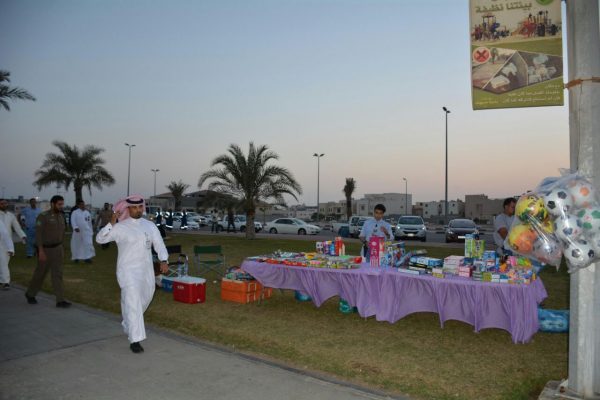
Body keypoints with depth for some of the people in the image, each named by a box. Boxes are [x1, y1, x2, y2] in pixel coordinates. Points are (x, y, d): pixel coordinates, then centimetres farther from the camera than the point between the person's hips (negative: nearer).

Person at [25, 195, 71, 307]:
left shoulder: (61, 216, 6)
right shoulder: (43, 216, -13)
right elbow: (38, 234, -17)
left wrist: (62, 248, 13)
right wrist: (41, 251, -23)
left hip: (58, 249, 5)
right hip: (46, 249, -4)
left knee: (58, 274, 0)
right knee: (40, 273, 11)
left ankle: (60, 300, 0)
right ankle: (30, 294, 36)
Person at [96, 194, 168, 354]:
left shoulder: (150, 226, 4)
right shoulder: (120, 227, -7)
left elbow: (159, 244, -2)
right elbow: (100, 239, -12)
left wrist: (163, 261, -18)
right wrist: (111, 223, -26)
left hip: (146, 270, 5)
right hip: (128, 270, -5)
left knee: (144, 301, 21)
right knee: (133, 303, -13)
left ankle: (128, 326, 48)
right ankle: (134, 340, -9)